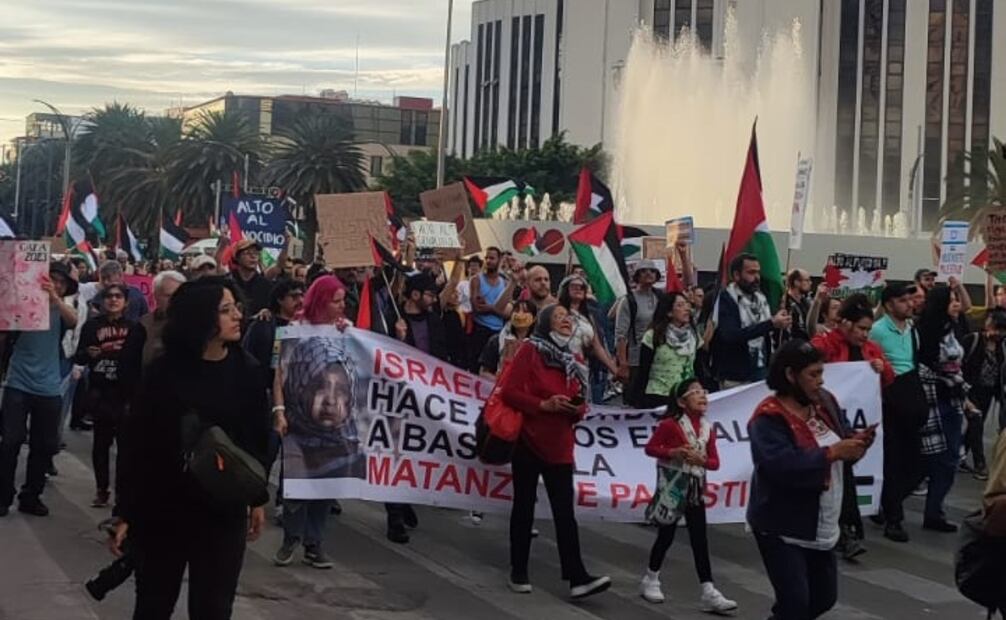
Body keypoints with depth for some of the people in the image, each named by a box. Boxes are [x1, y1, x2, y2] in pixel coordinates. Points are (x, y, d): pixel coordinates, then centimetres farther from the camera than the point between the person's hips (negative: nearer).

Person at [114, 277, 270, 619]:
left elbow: (258, 438, 6)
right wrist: (125, 513, -9)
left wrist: (258, 498, 10)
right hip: (162, 509, -2)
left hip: (225, 512, 2)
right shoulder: (164, 372, -10)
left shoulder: (247, 371, -3)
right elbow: (135, 442, -8)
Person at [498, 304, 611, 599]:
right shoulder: (530, 350, -6)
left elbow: (581, 403, 17)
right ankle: (518, 573, 17)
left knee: (564, 511, -2)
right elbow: (508, 391, -12)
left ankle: (578, 578, -8)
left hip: (559, 445, 4)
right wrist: (543, 405, -21)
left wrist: (578, 409, -6)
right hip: (529, 440, -4)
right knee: (524, 507, 6)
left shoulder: (576, 362, 10)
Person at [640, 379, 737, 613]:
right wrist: (673, 452, -23)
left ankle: (709, 593, -3)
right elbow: (650, 448, -9)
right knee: (666, 535, 4)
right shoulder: (671, 424, -9)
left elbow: (715, 462, 7)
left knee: (700, 540, 0)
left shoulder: (707, 428, 5)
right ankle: (650, 581, 23)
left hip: (695, 489, 5)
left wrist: (702, 460, -14)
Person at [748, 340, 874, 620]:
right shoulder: (769, 418, -20)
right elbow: (782, 466, -32)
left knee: (825, 597, 15)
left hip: (821, 525, 8)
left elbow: (842, 440, 8)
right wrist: (832, 453, -30)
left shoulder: (824, 402, 4)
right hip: (782, 527, -8)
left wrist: (857, 442, -15)